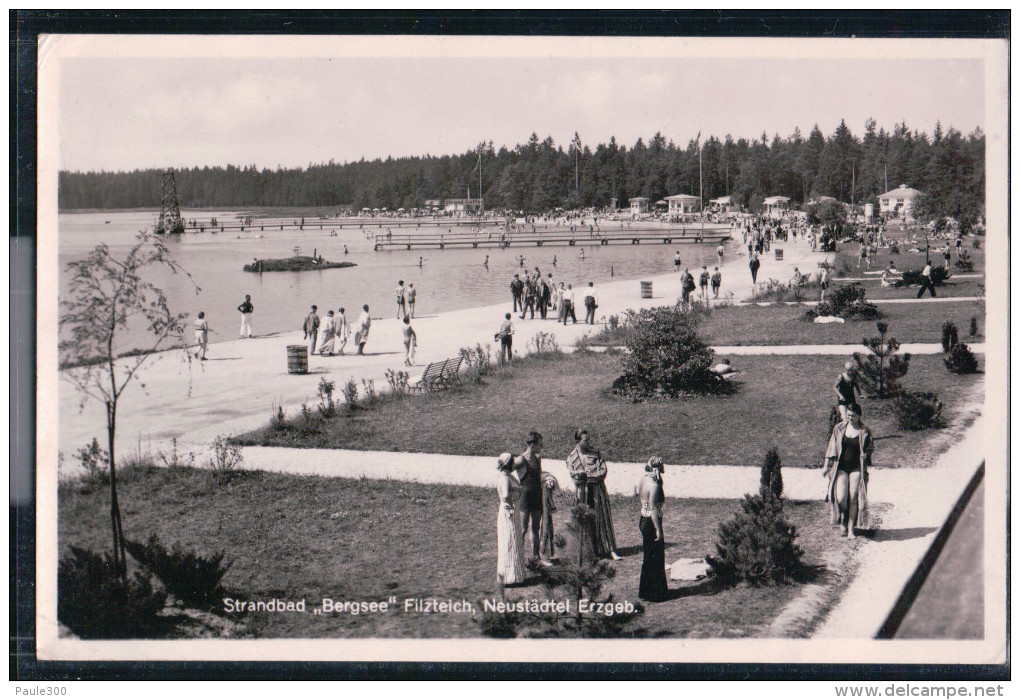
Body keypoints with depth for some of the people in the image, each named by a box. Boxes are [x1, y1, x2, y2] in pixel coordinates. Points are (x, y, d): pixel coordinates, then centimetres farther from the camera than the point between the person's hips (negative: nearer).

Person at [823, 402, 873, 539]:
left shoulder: (864, 431, 0)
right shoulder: (839, 428, 4)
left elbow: (870, 447, 14)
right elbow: (831, 448, 9)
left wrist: (866, 454, -8)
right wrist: (826, 466, 7)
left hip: (857, 468, -1)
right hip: (841, 467, 1)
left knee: (854, 498, -7)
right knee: (841, 498, -13)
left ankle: (851, 529, 2)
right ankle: (843, 519, 18)